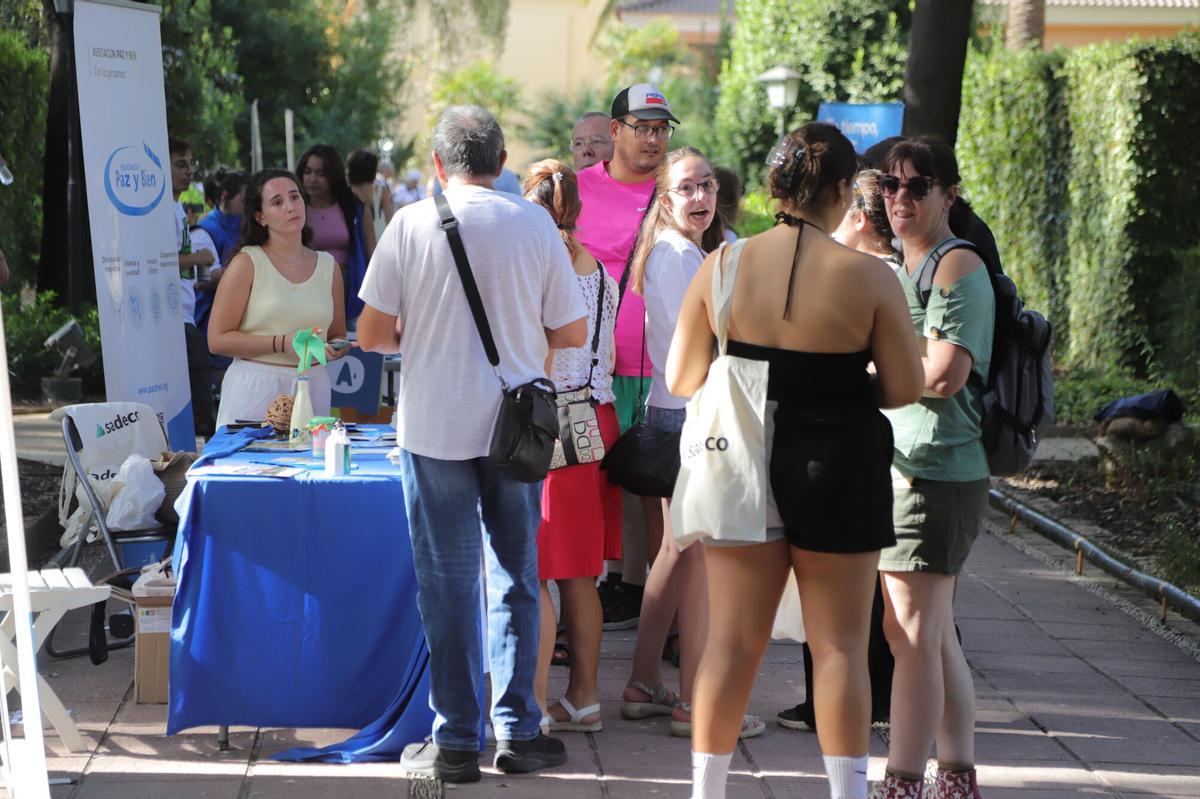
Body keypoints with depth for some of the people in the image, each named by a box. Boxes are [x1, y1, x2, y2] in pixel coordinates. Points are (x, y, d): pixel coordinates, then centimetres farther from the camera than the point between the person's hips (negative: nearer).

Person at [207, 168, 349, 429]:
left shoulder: (327, 266, 10)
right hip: (254, 388, -3)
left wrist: (335, 349, -2)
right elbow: (217, 340, -7)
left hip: (312, 388, 3)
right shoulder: (247, 263, -2)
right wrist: (282, 343, -15)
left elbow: (338, 335, 21)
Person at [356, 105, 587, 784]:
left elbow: (373, 334, -5)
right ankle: (519, 732, 16)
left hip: (436, 427, -2)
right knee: (516, 578, 12)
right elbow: (572, 333, 2)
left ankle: (457, 742, 9)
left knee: (448, 581, 5)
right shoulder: (535, 224, 0)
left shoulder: (411, 224, -5)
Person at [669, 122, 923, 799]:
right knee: (839, 646, 7)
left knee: (732, 641, 10)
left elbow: (682, 380, 0)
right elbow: (905, 388, -8)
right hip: (837, 471, -3)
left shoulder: (723, 265, -4)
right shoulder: (868, 276, -12)